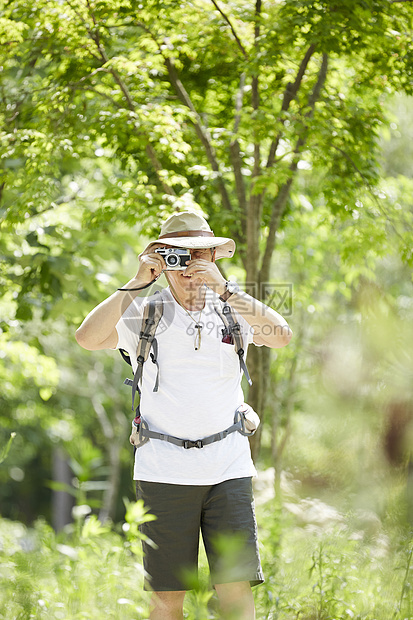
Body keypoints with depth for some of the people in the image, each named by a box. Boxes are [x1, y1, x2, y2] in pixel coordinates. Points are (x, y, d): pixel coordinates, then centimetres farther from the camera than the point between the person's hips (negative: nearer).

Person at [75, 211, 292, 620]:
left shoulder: (234, 311, 7)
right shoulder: (143, 313, 3)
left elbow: (282, 336, -11)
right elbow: (88, 338, -11)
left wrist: (224, 288, -17)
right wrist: (136, 284, -13)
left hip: (228, 467, 1)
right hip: (164, 472, -1)